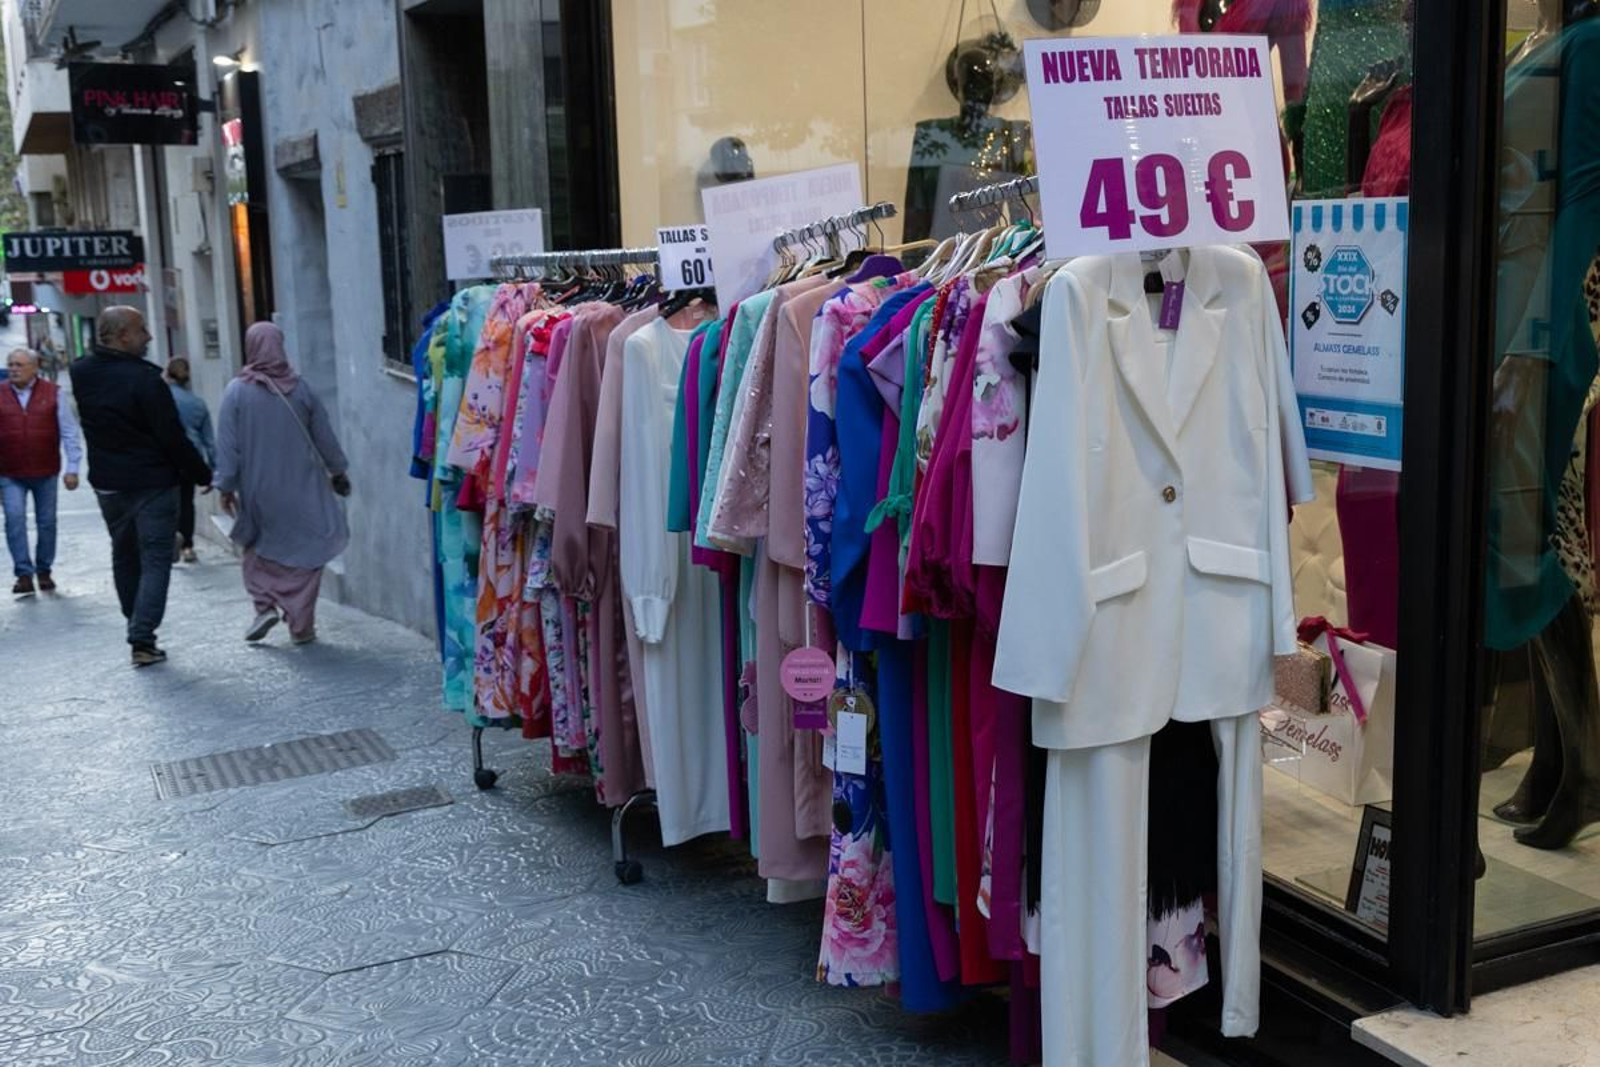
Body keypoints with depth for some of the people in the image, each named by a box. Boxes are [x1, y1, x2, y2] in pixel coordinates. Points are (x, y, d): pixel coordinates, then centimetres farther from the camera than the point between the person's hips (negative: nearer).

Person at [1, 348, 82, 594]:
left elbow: (70, 433, 0)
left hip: (46, 473, 0)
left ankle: (44, 571, 22)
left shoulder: (52, 394, 0)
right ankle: (24, 574, -7)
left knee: (47, 522, 7)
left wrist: (72, 469, -5)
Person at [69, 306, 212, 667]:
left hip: (107, 484, 7)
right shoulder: (145, 379, -20)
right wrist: (203, 474, -6)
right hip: (152, 484, -6)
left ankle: (138, 630, 27)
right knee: (155, 560, -1)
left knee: (124, 557, 20)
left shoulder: (81, 373, 0)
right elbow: (173, 438, -18)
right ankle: (142, 639, -8)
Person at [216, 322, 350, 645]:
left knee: (258, 550, 20)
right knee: (303, 551, 7)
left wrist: (226, 486, 0)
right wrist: (338, 472, 17)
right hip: (302, 487, 0)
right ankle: (301, 626, 6)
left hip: (258, 489, 0)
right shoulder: (300, 388, -4)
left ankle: (264, 604, 4)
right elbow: (325, 436, 4)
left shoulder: (237, 391, -8)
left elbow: (227, 445, -7)